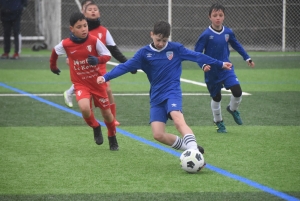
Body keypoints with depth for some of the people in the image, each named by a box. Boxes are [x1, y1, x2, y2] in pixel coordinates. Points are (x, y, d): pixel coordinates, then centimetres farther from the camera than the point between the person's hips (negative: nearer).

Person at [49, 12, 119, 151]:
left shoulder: (94, 41, -16)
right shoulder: (66, 44, -13)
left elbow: (108, 55, -10)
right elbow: (55, 51, 9)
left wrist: (98, 60, -31)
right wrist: (53, 66, 24)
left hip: (97, 82, 1)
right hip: (80, 84, -1)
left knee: (106, 113, 11)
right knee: (84, 108, -28)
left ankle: (112, 139, 38)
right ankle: (96, 128, 5)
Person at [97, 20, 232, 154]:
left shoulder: (176, 48, 1)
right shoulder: (144, 53, 1)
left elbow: (197, 56, 8)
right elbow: (126, 66, -5)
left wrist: (220, 64, 14)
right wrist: (106, 77, -17)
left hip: (173, 93, -3)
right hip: (156, 97, 3)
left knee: (178, 120, -31)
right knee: (158, 135, -8)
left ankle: (194, 151, -39)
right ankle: (190, 148, 8)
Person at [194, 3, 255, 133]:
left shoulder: (228, 32, -3)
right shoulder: (206, 35, -16)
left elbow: (236, 45, 15)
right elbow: (197, 53, -12)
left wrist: (247, 58, 19)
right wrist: (203, 65, -27)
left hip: (226, 68, 3)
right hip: (212, 72, -2)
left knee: (237, 91, -14)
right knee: (216, 97, 10)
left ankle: (233, 109, 19)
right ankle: (218, 122, 33)